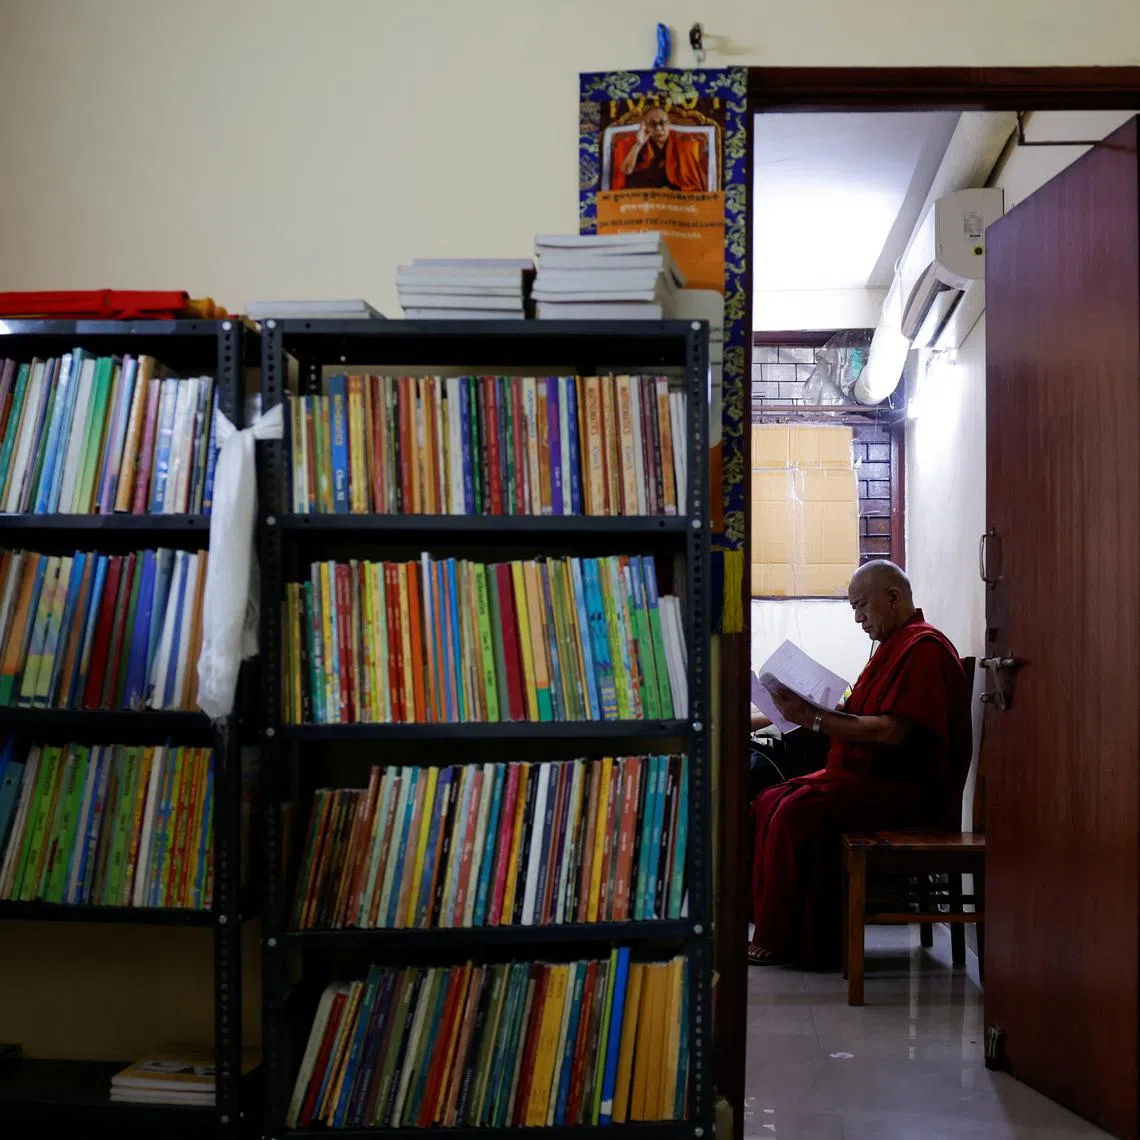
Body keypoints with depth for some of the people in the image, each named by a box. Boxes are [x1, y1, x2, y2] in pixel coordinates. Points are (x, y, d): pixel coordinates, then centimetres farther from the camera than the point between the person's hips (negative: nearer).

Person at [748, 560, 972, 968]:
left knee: (797, 812, -24)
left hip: (908, 789, -11)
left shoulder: (924, 647, -13)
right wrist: (814, 711, 2)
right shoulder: (894, 644, 20)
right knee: (769, 803, -3)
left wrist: (816, 721, -19)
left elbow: (893, 730, -22)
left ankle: (779, 941, -15)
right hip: (870, 777, 11)